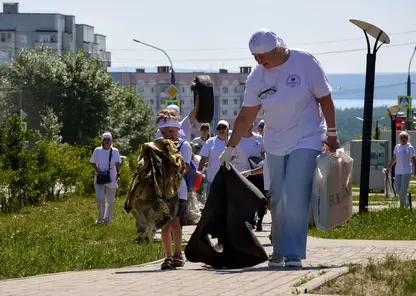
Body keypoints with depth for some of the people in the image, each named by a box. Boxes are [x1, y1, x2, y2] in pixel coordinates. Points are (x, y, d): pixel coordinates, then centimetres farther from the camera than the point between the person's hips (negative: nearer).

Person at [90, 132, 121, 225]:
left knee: (110, 200, 4)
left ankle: (107, 219, 19)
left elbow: (117, 164, -8)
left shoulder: (114, 151, 0)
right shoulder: (97, 151, 1)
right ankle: (100, 218, 1)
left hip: (111, 179, 1)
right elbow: (92, 162, 7)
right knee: (100, 197, -17)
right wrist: (97, 170, -11)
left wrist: (118, 175, -22)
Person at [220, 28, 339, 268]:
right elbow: (246, 116, 3)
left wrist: (332, 134, -6)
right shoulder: (257, 78, -4)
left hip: (307, 141, -4)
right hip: (276, 144, 4)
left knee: (296, 199, -14)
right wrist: (231, 148, 4)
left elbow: (324, 98, -6)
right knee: (278, 200, 5)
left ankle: (294, 254, -14)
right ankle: (279, 252, 17)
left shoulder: (305, 62, -13)